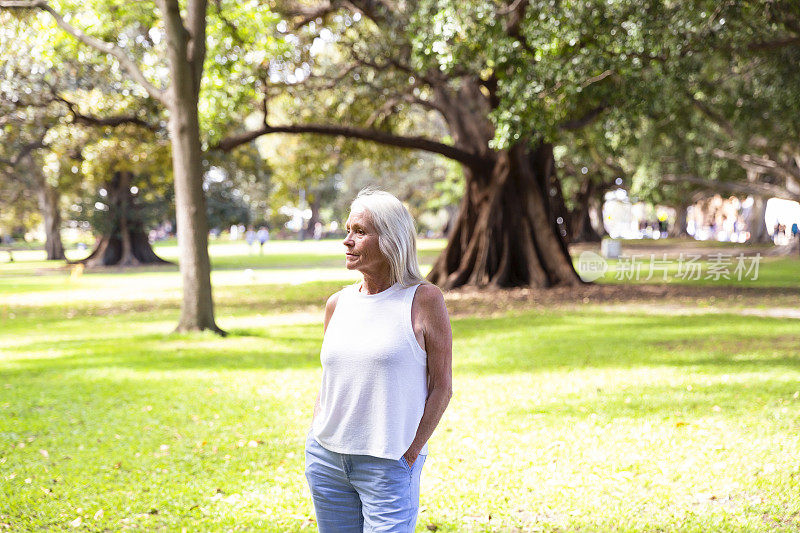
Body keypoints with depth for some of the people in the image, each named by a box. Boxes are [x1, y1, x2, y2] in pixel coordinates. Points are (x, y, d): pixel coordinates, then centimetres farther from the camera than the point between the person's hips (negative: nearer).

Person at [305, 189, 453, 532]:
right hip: (326, 459, 5)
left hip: (388, 464, -5)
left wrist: (410, 455, -9)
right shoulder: (337, 304, 8)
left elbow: (442, 388, -6)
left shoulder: (424, 300, -6)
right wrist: (318, 434, 7)